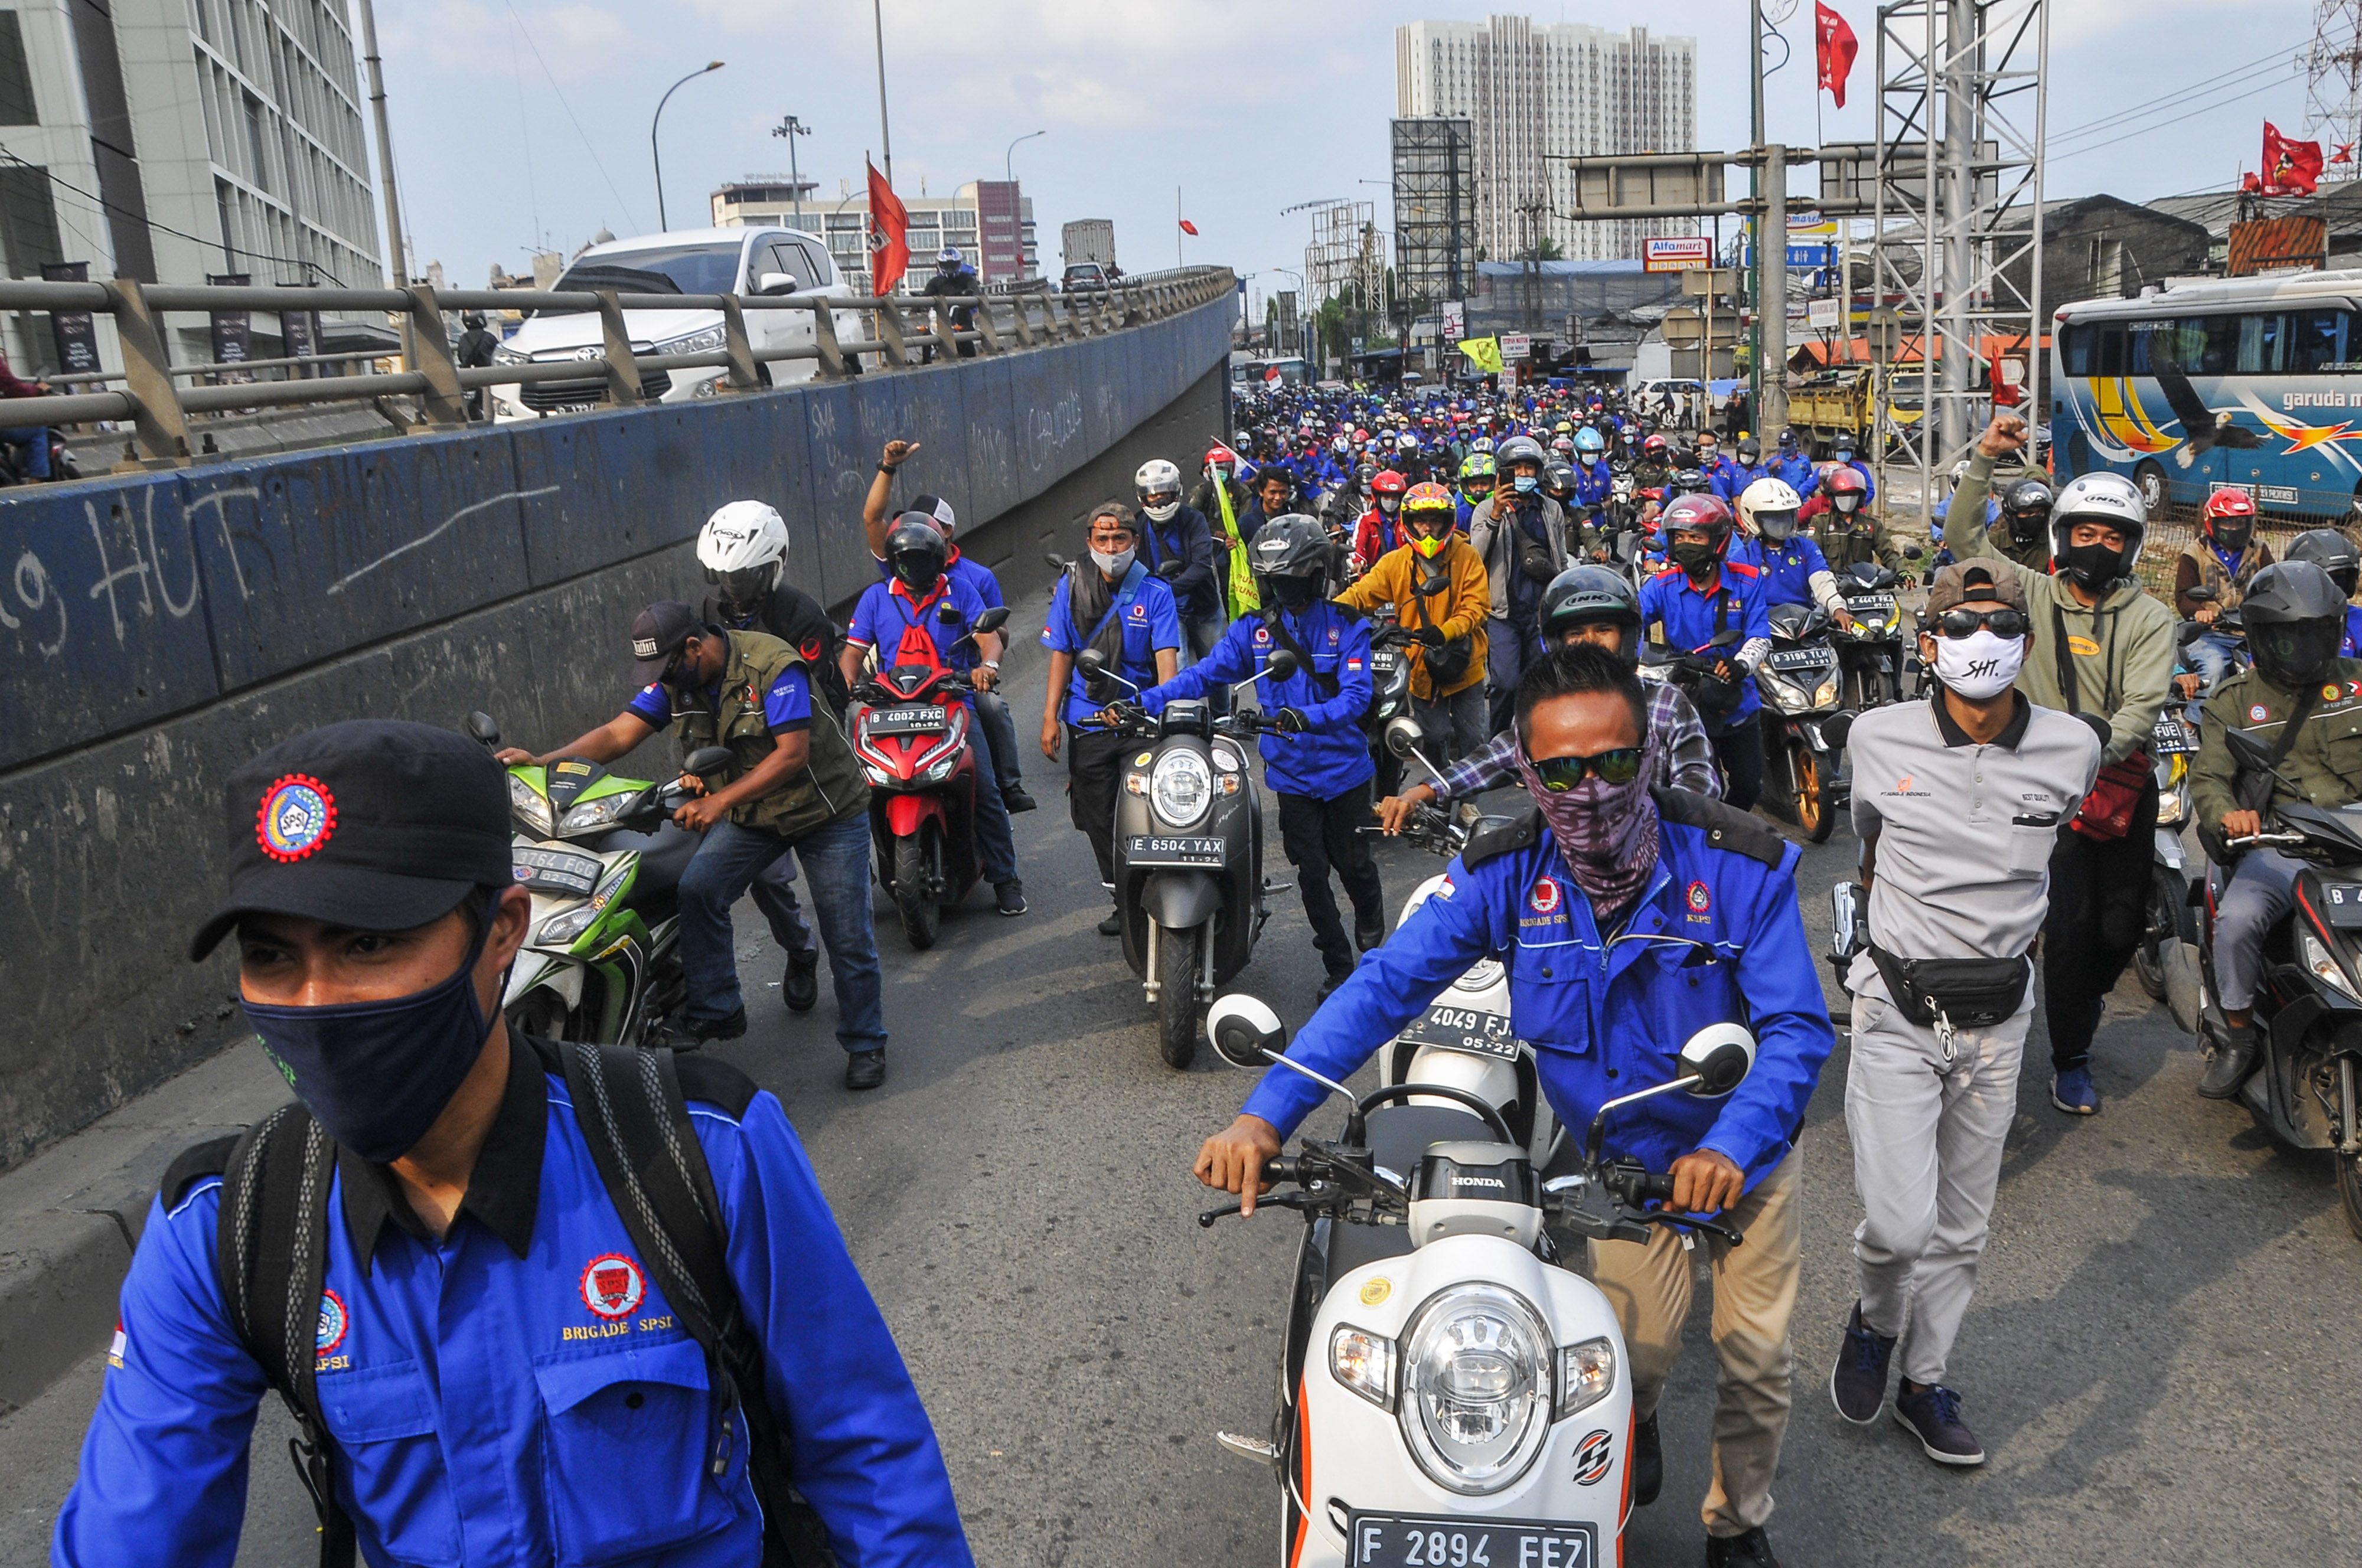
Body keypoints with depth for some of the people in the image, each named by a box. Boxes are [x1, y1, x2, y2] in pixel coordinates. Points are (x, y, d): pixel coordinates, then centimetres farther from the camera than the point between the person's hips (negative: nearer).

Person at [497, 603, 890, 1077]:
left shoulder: (772, 665, -26)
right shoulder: (675, 679, -5)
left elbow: (794, 754, -29)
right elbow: (618, 733, -12)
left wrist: (721, 800, -35)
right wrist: (540, 761, -26)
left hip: (828, 810, -6)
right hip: (748, 809, 6)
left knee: (848, 936, -2)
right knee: (697, 890, -16)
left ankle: (865, 1043, 16)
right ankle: (716, 1010, -2)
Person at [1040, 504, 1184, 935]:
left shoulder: (1155, 591, -2)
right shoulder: (1071, 586, 5)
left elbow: (1166, 655, -11)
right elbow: (1061, 653, 7)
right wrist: (1050, 717, 1)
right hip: (1087, 722, 3)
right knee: (1098, 819, 6)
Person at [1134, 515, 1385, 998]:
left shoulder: (1346, 627, -7)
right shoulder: (1253, 630, 2)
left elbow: (1356, 694, -19)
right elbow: (1204, 674, -5)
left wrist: (1311, 716, -39)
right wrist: (1144, 701, -19)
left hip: (1344, 767, -2)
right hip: (1291, 773, 2)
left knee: (1351, 860, 11)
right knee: (1311, 871, 4)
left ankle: (1373, 938, 43)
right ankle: (1338, 967, 20)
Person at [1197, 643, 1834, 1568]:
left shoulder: (1743, 867, -26)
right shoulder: (1505, 874, -22)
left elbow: (1797, 1028, -28)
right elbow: (1384, 986, -28)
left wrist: (1732, 1147, -47)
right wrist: (1266, 1113, -40)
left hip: (1747, 1151, 0)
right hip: (1617, 1160, 0)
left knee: (1756, 1357, 11)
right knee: (1636, 1354, 6)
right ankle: (1634, 1423, 46)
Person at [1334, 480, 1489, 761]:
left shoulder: (1466, 556, -5)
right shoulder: (1395, 563, -1)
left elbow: (1476, 606, -12)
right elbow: (1363, 592, -10)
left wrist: (1445, 632, -31)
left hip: (1463, 666, 0)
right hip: (1421, 670, 0)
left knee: (1472, 740, 9)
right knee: (1436, 738, 6)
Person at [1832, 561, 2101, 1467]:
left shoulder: (2072, 749, -4)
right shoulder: (1878, 738, -7)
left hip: (1999, 1015, 2)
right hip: (1898, 1007, -2)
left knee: (1961, 1228, 13)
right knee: (1898, 1222, -11)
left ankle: (1925, 1380, 33)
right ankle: (1873, 1322, 21)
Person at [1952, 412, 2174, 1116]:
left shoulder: (2149, 619, 1)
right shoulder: (2034, 596, 5)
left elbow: (2142, 708, -10)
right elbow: (1966, 536, 3)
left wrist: (2092, 754, -26)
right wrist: (1984, 459, -7)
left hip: (2121, 779, 2)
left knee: (2123, 925, 7)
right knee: (2070, 921, -7)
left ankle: (2085, 994, 41)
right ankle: (2070, 1059, 6)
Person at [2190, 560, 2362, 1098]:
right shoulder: (2234, 700, 10)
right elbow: (2208, 776, -1)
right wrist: (2226, 813, -25)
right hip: (2279, 848, -1)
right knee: (2237, 920, -28)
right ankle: (2237, 1038, -6)